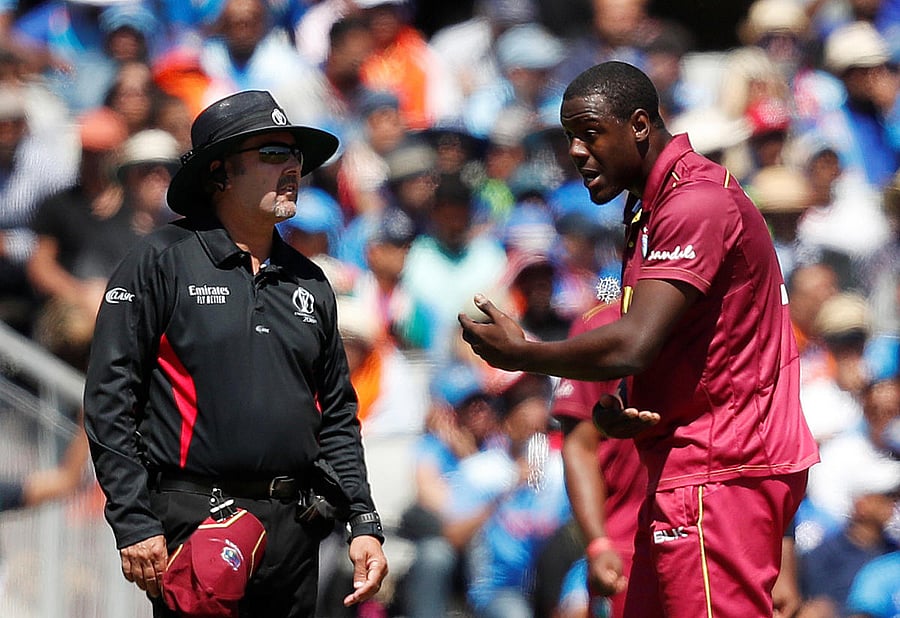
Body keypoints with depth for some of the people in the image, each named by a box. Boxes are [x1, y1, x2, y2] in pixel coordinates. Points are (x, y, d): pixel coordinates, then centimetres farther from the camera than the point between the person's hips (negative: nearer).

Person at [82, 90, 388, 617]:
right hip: (194, 521, -5)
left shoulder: (310, 282, 15)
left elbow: (338, 416, 20)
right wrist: (136, 526, -13)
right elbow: (109, 400, -6)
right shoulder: (163, 262, -1)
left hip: (293, 528, 5)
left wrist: (366, 523, 9)